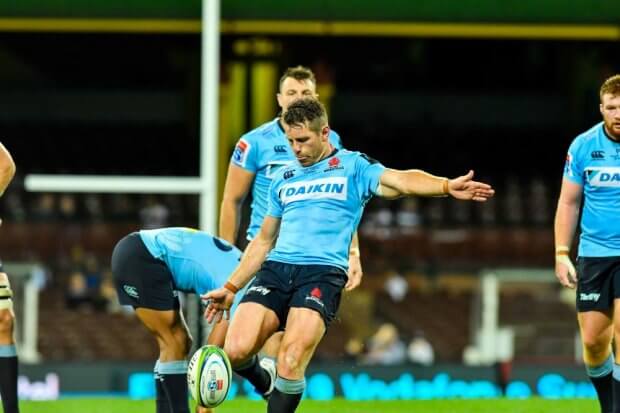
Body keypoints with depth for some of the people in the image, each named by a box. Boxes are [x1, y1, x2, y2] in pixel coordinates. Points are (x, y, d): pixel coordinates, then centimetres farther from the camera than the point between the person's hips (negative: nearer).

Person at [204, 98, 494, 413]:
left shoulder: (352, 166, 7)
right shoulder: (283, 180, 22)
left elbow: (399, 180, -11)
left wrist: (446, 186, -30)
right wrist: (230, 288, 27)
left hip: (323, 272, -4)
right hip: (275, 269, 4)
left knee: (290, 362, -22)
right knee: (236, 351, -13)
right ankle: (264, 383, 20)